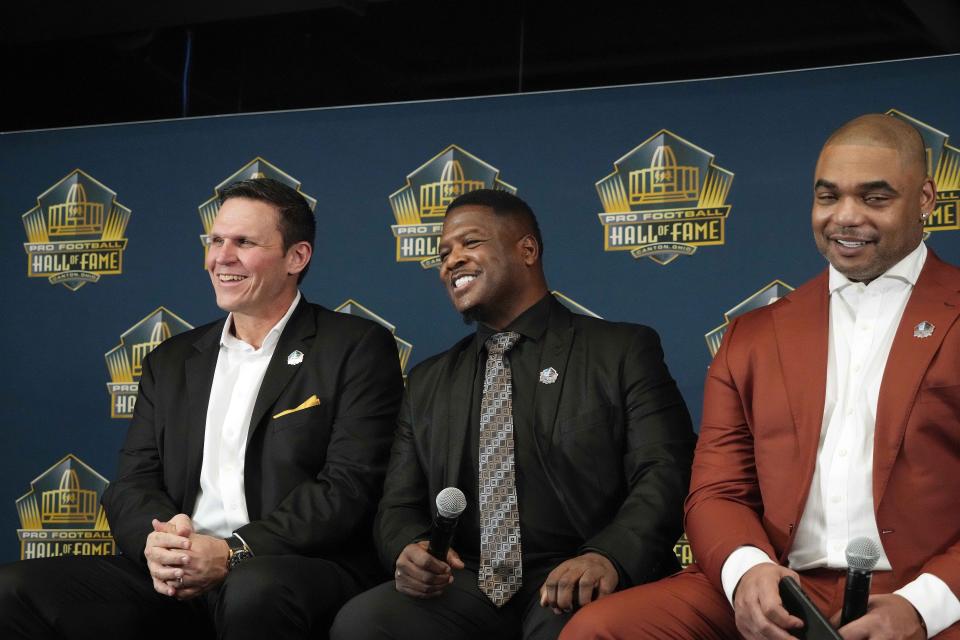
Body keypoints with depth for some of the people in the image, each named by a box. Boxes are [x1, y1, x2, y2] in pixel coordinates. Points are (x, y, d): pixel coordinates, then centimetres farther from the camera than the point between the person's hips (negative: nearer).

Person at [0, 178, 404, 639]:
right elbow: (132, 484, 14)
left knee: (256, 590, -40)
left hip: (303, 570, -4)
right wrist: (156, 541, -11)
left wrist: (234, 553, -18)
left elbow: (350, 486, -7)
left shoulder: (358, 348, 4)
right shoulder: (171, 362, 21)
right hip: (175, 583, 5)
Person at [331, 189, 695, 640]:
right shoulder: (427, 384, 20)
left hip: (573, 588, -4)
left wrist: (608, 558, -24)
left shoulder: (625, 350, 6)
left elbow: (664, 476, -5)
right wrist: (409, 549, -9)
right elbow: (399, 506, 16)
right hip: (464, 588, 5)